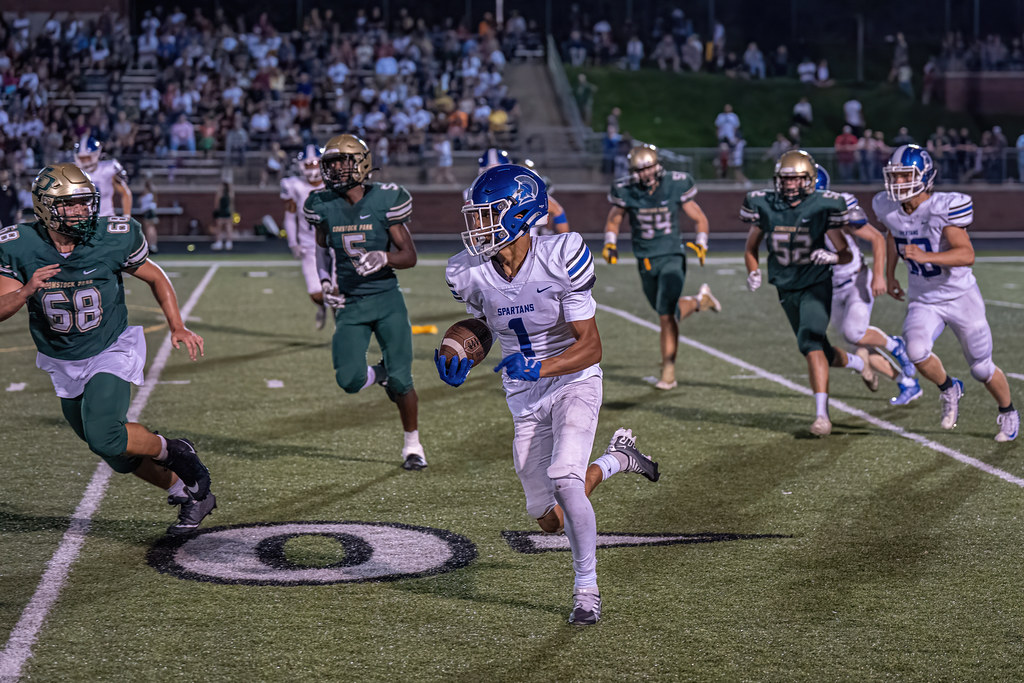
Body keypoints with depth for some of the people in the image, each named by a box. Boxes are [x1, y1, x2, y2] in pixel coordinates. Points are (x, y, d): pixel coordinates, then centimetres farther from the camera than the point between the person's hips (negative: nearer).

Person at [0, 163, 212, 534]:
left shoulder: (113, 238, -18)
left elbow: (156, 278, -1)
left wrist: (177, 326, -11)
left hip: (111, 352, -3)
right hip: (63, 364, 3)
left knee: (105, 437, -26)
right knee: (118, 453, 11)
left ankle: (171, 451, 2)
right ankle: (190, 493, 29)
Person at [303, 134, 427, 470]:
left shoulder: (383, 201, -7)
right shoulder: (324, 205, 1)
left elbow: (410, 255, -5)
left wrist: (383, 258, -24)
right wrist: (325, 282, 5)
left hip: (386, 298, -2)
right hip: (350, 304, 2)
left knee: (401, 378, -6)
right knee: (349, 379, -13)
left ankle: (413, 444, 16)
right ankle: (381, 374, 24)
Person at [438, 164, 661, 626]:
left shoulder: (561, 258, -22)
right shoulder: (470, 274, -10)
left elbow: (590, 347, -20)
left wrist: (538, 368, -35)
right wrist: (462, 362, -9)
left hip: (574, 381, -5)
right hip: (524, 400, 5)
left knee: (564, 480, -28)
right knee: (551, 520, 7)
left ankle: (586, 589, -7)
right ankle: (617, 458, 36)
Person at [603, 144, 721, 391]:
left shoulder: (675, 186, -9)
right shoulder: (626, 191, -6)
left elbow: (699, 218, 3)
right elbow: (613, 219, 13)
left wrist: (701, 243, -13)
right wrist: (610, 243, -5)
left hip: (672, 258, -3)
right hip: (646, 262, 3)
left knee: (667, 316, -14)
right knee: (666, 313, 15)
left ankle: (668, 372, -5)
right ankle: (700, 300, 44)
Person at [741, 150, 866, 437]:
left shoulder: (822, 208, -13)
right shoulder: (765, 207, -5)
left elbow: (846, 254, -7)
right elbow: (751, 247, 11)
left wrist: (832, 257, -30)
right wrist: (753, 272, -8)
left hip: (816, 286, -4)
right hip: (787, 290, 4)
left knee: (810, 343, -24)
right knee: (820, 352, 12)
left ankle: (822, 413, -23)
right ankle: (855, 362, 45)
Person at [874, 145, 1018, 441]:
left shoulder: (943, 208, -26)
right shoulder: (889, 208, -8)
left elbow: (967, 255, -34)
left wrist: (925, 256, -46)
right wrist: (889, 274, 16)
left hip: (961, 298, -4)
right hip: (923, 301, 4)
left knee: (981, 368, 8)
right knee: (917, 352, -25)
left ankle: (1007, 412, 38)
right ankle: (948, 389, 7)